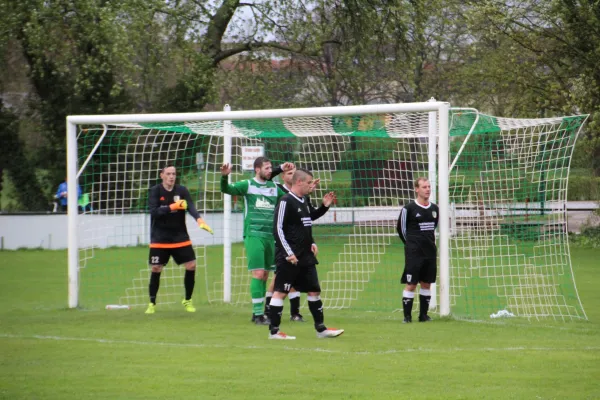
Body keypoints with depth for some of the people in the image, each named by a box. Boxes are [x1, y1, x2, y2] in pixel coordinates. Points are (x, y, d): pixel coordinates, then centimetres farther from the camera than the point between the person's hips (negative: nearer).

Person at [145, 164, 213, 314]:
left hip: (180, 237, 2)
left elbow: (190, 206, -16)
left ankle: (187, 300, 13)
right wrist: (171, 207, -27)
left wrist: (199, 220, -35)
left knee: (191, 265, -4)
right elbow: (154, 211, -16)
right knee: (156, 269, -4)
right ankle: (152, 303, 11)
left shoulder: (182, 190, -1)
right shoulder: (155, 191, -5)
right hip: (160, 239, -2)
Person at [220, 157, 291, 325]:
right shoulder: (248, 185, -1)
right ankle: (258, 314, -10)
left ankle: (258, 313, 16)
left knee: (265, 275, 8)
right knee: (258, 274, -11)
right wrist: (224, 177, -31)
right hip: (254, 235, -6)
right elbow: (226, 189, -12)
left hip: (270, 236, 6)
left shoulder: (274, 188, 14)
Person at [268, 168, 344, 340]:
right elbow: (278, 229, -15)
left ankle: (321, 329, 14)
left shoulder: (303, 202, 15)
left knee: (314, 290, 9)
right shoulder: (286, 202, -12)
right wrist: (288, 253, -19)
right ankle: (273, 331, 0)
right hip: (289, 258, -9)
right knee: (281, 291, -4)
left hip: (305, 256, 9)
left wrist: (311, 243, 10)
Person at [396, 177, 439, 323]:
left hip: (430, 252, 5)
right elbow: (401, 228, 2)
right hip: (414, 254, -5)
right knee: (411, 284, -6)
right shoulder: (409, 208, -9)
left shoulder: (434, 209, 7)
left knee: (426, 284, 8)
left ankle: (423, 315, 16)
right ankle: (407, 316, -2)